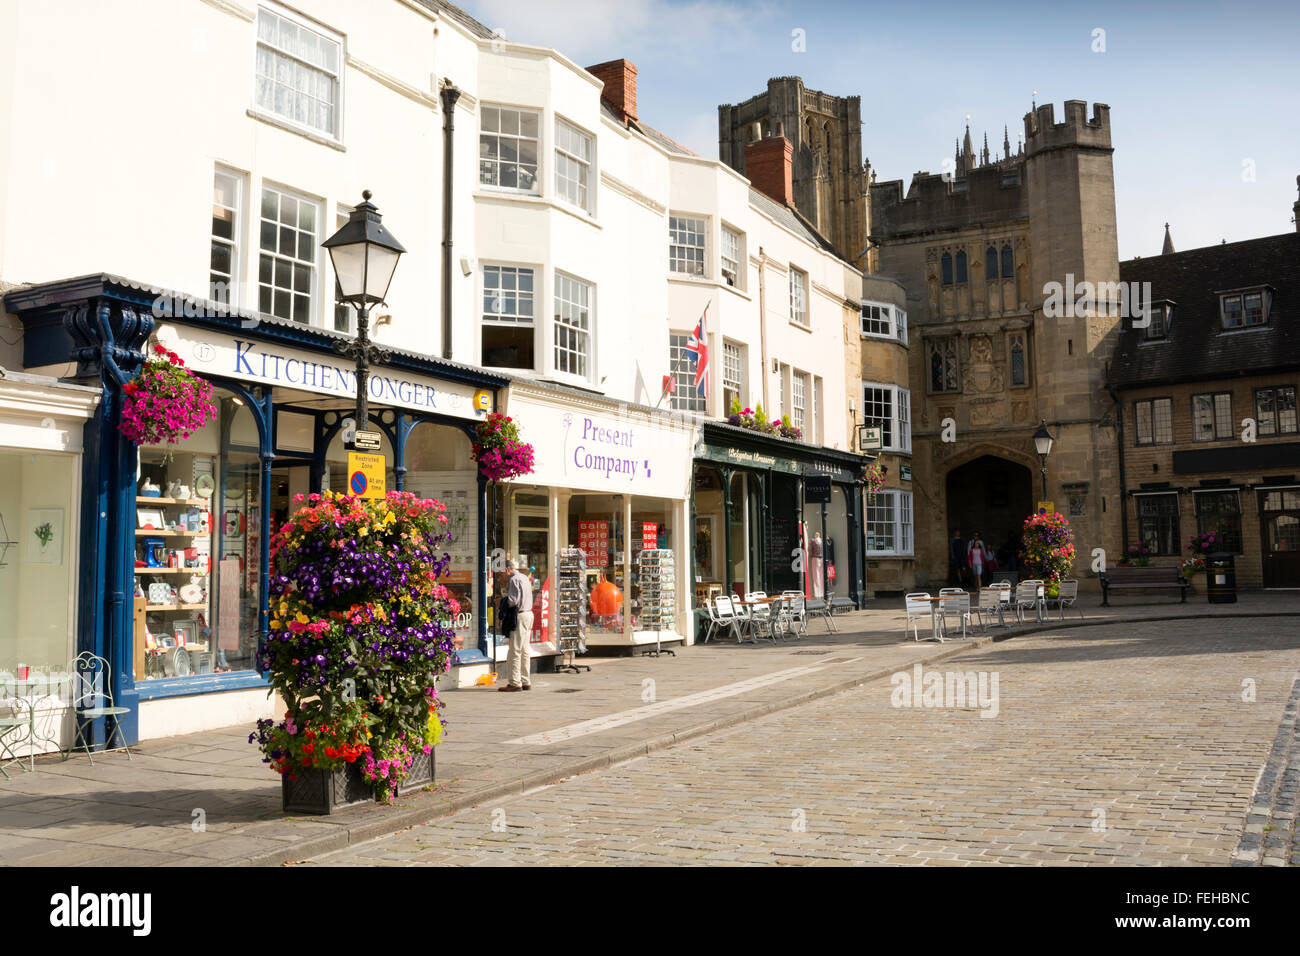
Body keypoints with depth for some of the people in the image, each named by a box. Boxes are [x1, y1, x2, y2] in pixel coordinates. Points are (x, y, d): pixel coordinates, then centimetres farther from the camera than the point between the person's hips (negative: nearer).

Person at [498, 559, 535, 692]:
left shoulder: (514, 579, -12)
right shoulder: (525, 577, 16)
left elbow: (513, 600, -19)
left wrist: (503, 602, 0)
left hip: (519, 616, -9)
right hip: (528, 614, 9)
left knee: (515, 650, -6)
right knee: (524, 651, 12)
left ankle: (515, 683, -5)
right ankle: (526, 682, 15)